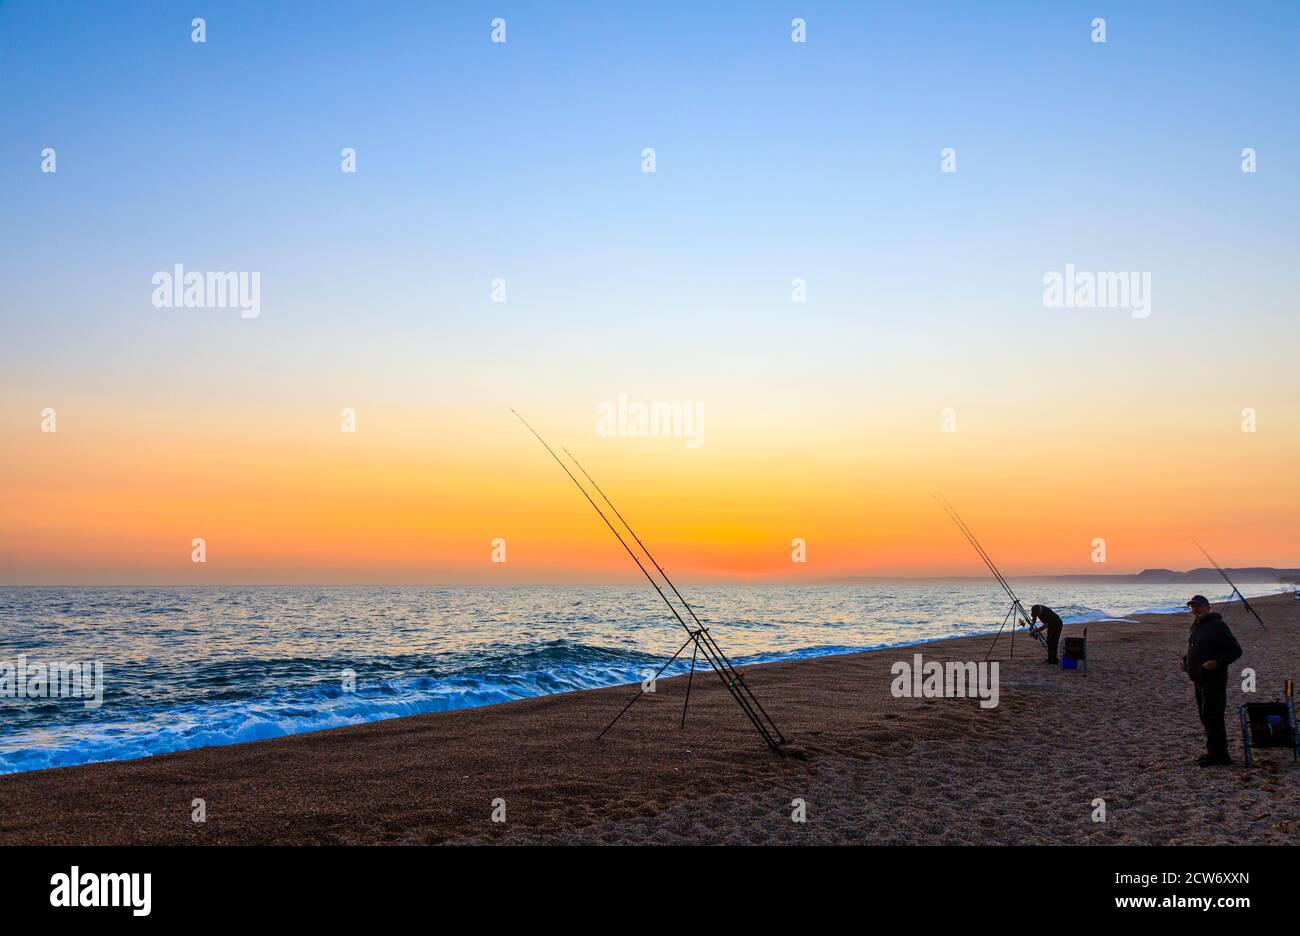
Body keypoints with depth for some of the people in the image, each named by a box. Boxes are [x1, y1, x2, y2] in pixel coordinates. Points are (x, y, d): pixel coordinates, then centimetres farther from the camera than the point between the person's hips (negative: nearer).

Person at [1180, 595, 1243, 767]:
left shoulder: (1217, 626, -12)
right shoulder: (1195, 626, 15)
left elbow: (1236, 651, -13)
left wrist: (1217, 662, -25)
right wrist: (1185, 660, 11)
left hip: (1213, 680, -9)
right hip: (1199, 680, 9)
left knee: (1212, 717, -10)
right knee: (1205, 717, 13)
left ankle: (1218, 755, -5)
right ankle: (1213, 752, 21)